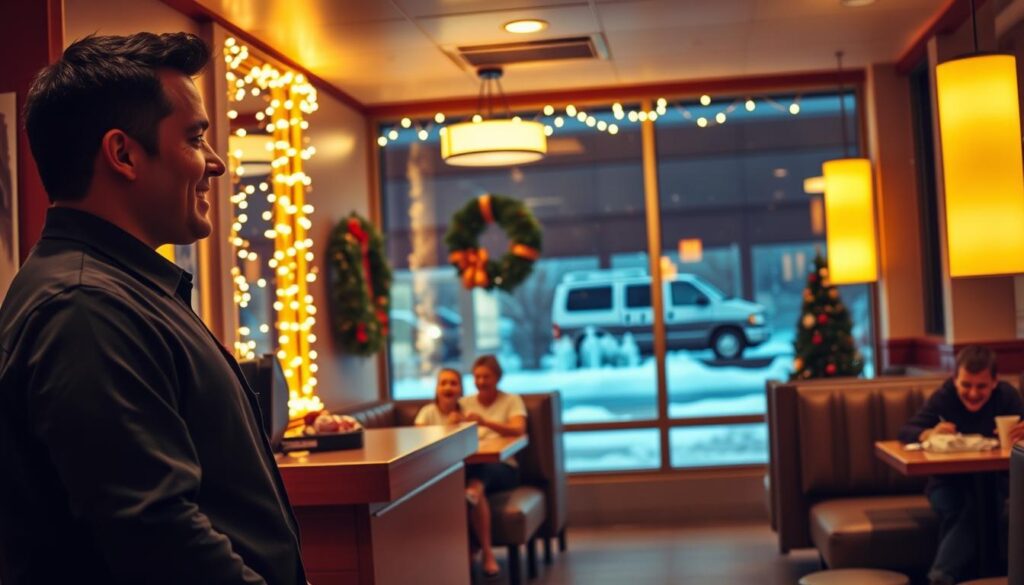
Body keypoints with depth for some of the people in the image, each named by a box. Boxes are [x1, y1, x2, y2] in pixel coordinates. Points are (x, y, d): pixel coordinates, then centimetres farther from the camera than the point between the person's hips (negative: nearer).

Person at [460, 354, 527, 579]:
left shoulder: (512, 401, 12)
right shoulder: (465, 403, 22)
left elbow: (518, 430, -8)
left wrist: (484, 422, -24)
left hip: (502, 466, -2)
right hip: (470, 466, 2)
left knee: (480, 472, -41)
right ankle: (487, 553, -43)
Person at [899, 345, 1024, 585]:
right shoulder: (944, 396, -9)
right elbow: (905, 432, -15)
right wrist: (929, 433, -38)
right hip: (948, 480, 0)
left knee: (978, 508, -33)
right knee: (953, 513, -32)